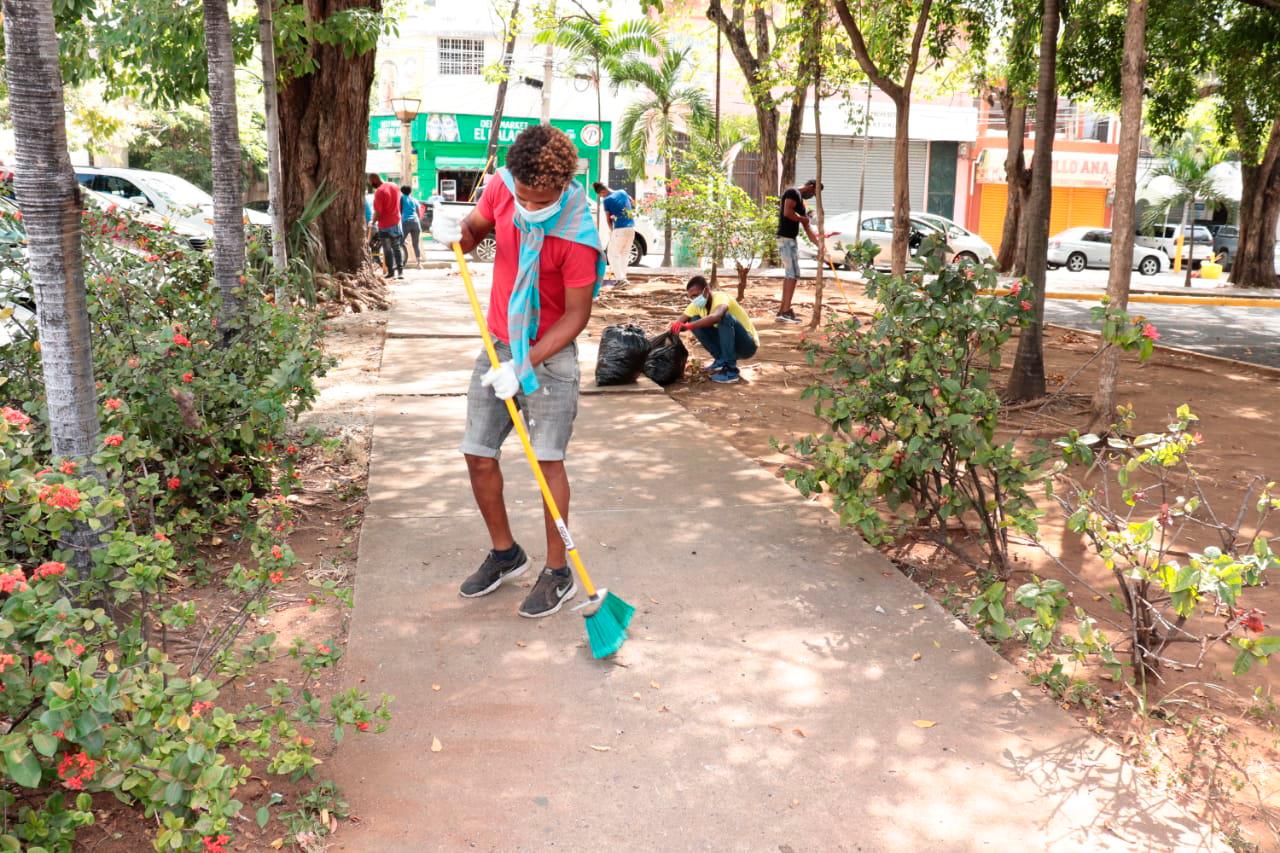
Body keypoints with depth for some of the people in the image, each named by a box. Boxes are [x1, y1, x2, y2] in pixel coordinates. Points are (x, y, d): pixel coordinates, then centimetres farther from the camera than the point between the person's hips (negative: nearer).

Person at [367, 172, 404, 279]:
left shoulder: (379, 192, -20)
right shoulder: (394, 186, 3)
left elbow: (378, 213, -21)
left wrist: (373, 222, -5)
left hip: (385, 225, -6)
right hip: (396, 222, 6)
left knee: (387, 250, 6)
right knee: (397, 248, 15)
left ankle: (391, 272, 9)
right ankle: (400, 271, 10)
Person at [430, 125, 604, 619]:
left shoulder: (577, 235, -23)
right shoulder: (501, 190, -7)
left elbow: (576, 315, -18)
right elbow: (475, 231, 12)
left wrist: (526, 363, -25)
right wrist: (455, 234, -12)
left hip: (549, 356, -6)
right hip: (497, 348, 6)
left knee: (548, 461, -2)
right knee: (478, 455, 8)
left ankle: (558, 573, 13)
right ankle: (505, 554, 28)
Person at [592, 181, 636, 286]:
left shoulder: (606, 200, -7)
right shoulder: (622, 192, 10)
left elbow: (609, 219, 1)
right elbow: (633, 204, 25)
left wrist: (611, 231, 14)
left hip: (620, 229, -7)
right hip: (631, 228, 7)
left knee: (613, 254, 3)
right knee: (625, 254, 17)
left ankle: (620, 278, -8)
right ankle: (622, 277, 18)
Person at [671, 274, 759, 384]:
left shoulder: (720, 297, -25)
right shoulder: (696, 305, -3)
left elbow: (716, 316, -47)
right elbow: (679, 323, -10)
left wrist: (688, 326, -53)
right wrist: (673, 329, -32)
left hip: (748, 344, -7)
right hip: (728, 344, 7)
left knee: (725, 317, -34)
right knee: (696, 321, -8)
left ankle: (731, 370, -28)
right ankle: (721, 360, 0)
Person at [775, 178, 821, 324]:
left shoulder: (801, 201, 21)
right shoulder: (793, 192, -7)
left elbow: (808, 229, 20)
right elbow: (787, 212, -23)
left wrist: (819, 244, 14)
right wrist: (802, 219, -8)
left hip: (791, 239, 10)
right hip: (786, 239, -10)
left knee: (789, 275, 11)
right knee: (793, 274, -10)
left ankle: (783, 311, 15)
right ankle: (786, 311, -11)